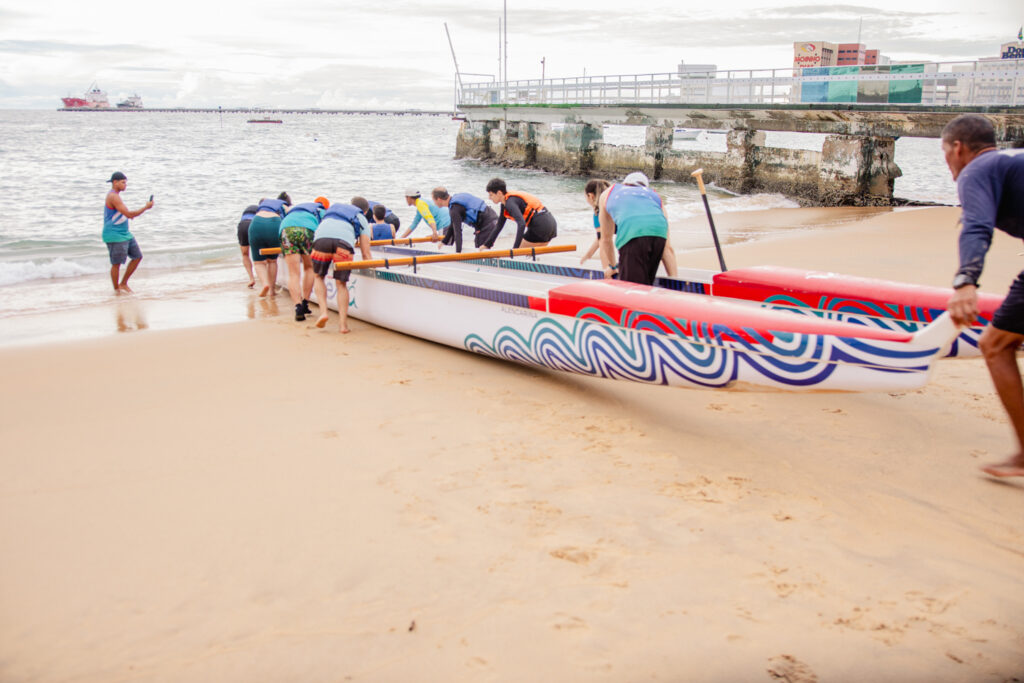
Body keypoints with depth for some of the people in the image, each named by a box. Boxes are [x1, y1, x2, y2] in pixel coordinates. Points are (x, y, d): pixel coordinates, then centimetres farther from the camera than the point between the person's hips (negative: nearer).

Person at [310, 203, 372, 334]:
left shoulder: (331, 209, 42)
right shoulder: (361, 218, 32)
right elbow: (366, 254, 24)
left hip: (321, 238, 2)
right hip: (344, 240, -2)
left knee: (318, 276, 22)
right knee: (342, 284, 10)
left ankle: (323, 311, 4)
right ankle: (343, 324, 5)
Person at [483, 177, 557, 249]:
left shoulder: (510, 202, -16)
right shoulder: (505, 203, 14)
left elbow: (521, 224, -29)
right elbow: (499, 225, 23)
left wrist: (515, 248, -32)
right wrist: (486, 244, 23)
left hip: (540, 226, -10)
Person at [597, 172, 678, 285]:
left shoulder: (607, 194, 38)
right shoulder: (655, 196, 38)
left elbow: (606, 239, 45)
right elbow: (667, 248, 29)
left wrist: (612, 267, 58)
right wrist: (674, 283, 26)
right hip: (659, 229, 3)